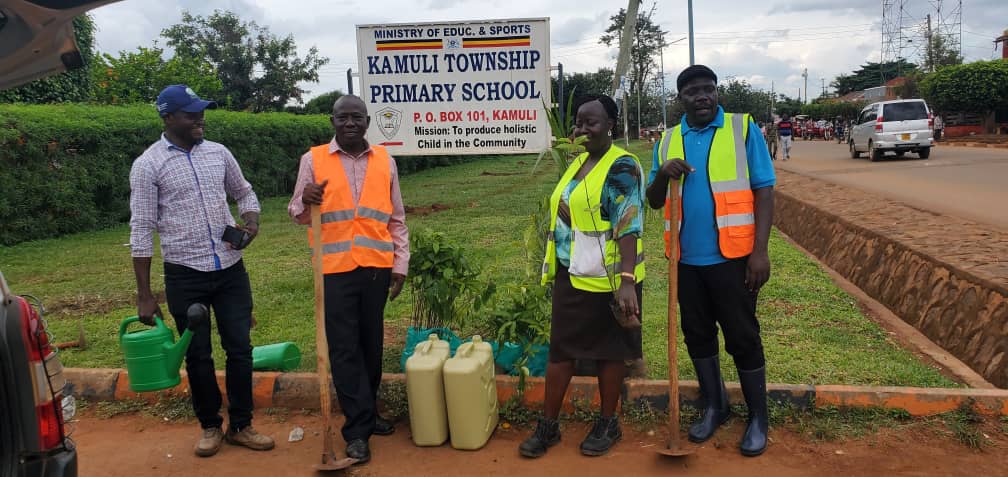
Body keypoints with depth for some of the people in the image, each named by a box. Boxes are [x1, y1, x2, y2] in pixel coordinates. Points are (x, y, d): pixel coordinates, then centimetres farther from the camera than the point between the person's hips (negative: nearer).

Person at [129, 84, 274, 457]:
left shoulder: (218, 153, 5)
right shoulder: (148, 165, -6)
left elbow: (244, 193, 19)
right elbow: (142, 229, -6)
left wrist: (251, 221, -4)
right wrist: (144, 294, -8)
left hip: (231, 269, 3)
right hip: (185, 275, -3)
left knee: (240, 349, 7)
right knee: (198, 356, 8)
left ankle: (241, 426, 23)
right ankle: (211, 426, 27)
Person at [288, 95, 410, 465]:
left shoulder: (385, 160, 8)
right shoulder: (313, 160, 2)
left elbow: (396, 219, 11)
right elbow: (298, 216, 5)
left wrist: (400, 265, 6)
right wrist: (306, 202, -18)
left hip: (377, 268, 2)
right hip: (335, 269, -2)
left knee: (371, 344, 12)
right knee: (344, 348, 1)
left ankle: (367, 413, 29)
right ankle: (358, 429, 9)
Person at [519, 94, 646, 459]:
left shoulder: (622, 167, -14)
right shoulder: (577, 162, 11)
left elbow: (629, 227, -22)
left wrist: (627, 280, -29)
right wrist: (555, 266, 19)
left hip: (606, 278, -7)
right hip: (571, 275, 8)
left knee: (608, 350, 8)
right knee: (560, 347, 10)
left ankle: (608, 424, 25)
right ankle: (548, 425, 21)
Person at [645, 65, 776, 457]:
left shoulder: (743, 129, -3)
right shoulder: (668, 141, 8)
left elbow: (763, 190, -6)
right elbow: (654, 202, 9)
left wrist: (760, 251, -14)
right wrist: (662, 174, -12)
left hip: (731, 257, -4)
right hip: (686, 259, 4)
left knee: (742, 337, 5)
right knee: (697, 335, 14)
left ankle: (758, 418, 22)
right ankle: (714, 406, 32)